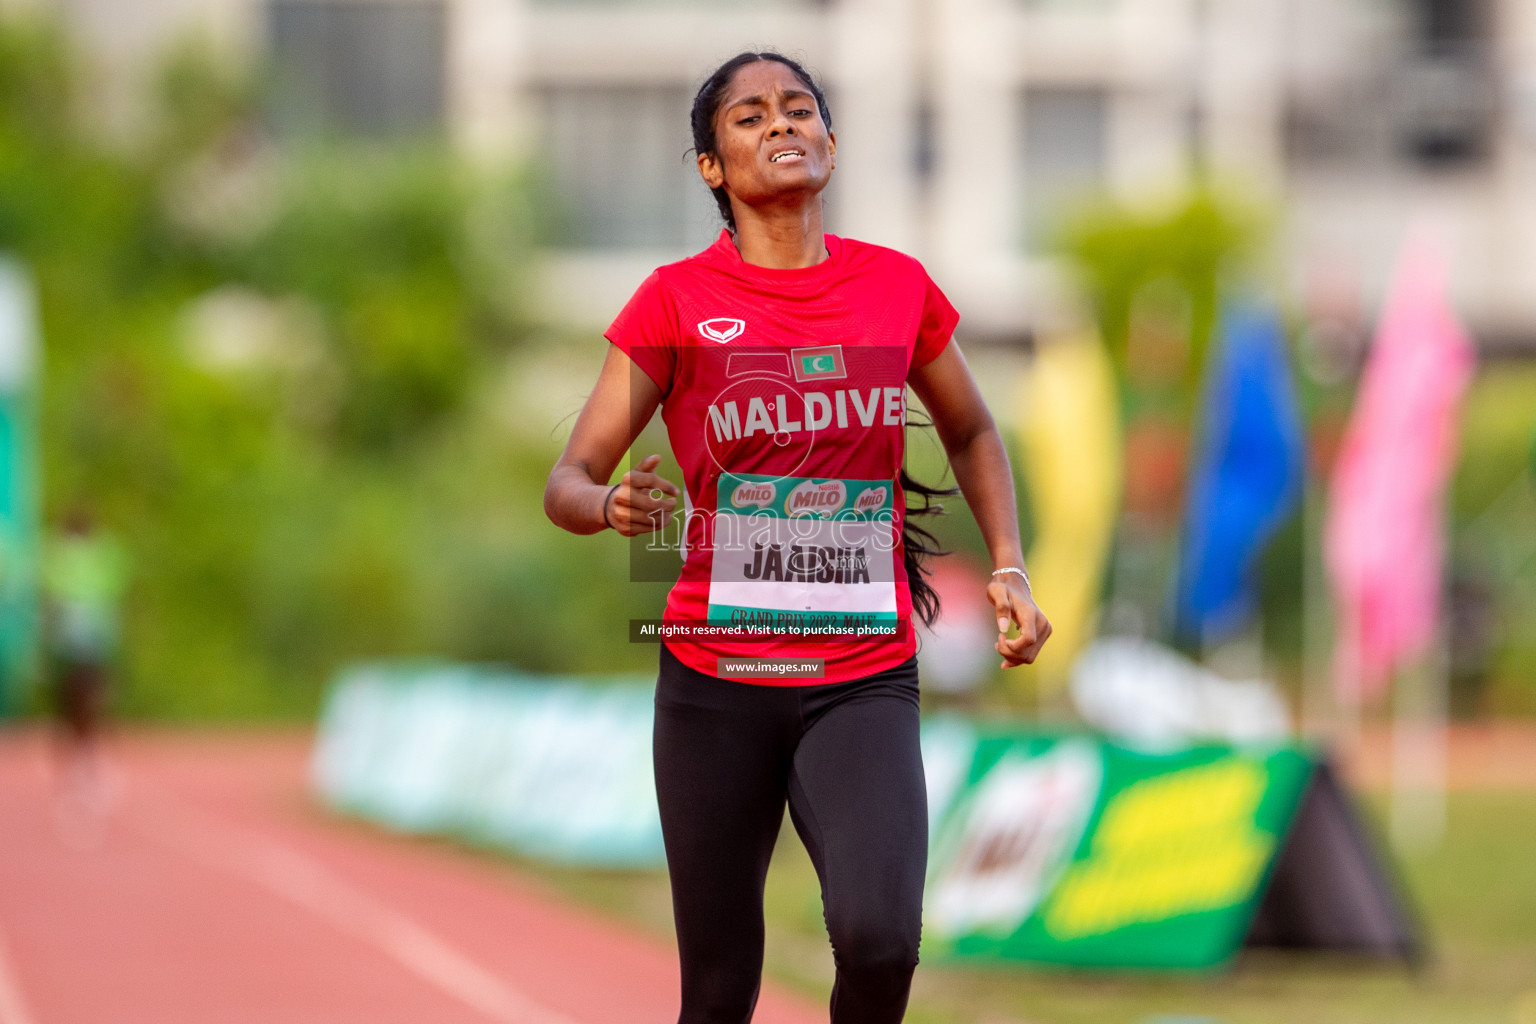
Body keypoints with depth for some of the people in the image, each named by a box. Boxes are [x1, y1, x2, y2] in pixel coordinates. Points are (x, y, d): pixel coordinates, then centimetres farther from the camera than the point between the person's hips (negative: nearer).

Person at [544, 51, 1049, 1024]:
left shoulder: (899, 287, 5)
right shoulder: (677, 302, -1)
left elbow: (971, 433, 23)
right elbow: (570, 478, -1)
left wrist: (1010, 570, 10)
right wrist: (611, 503, -24)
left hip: (865, 680, 0)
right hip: (716, 679, 0)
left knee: (880, 936, -25)